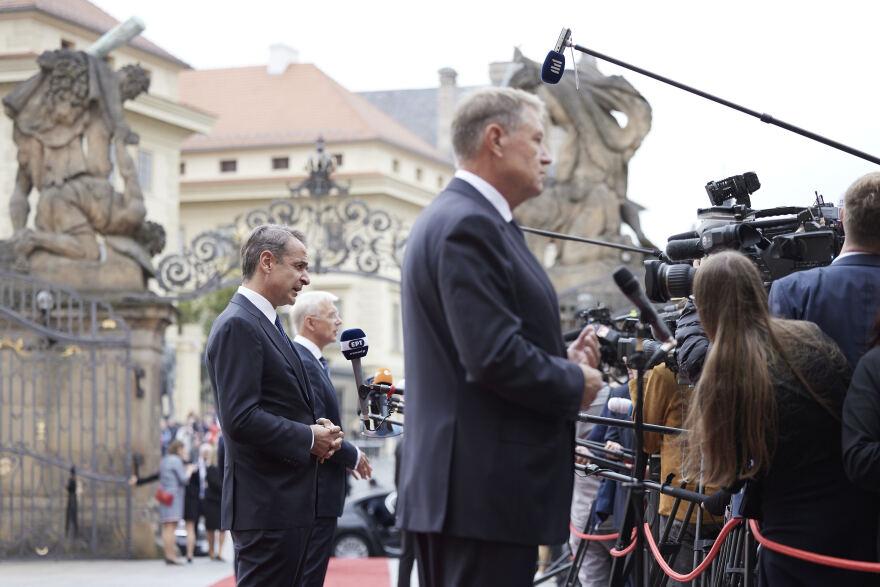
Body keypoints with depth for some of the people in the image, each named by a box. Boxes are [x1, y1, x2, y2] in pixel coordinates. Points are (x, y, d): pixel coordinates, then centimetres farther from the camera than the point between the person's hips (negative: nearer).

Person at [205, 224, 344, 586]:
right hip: (267, 504, -11)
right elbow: (240, 419, -22)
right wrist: (308, 438, -13)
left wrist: (317, 428, 6)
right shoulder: (237, 325, -14)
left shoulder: (265, 324, 20)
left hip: (288, 504, 11)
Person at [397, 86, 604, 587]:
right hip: (488, 487, -11)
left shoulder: (457, 218, 19)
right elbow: (494, 357, -23)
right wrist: (574, 383, -8)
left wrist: (563, 357, 9)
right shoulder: (468, 225, -15)